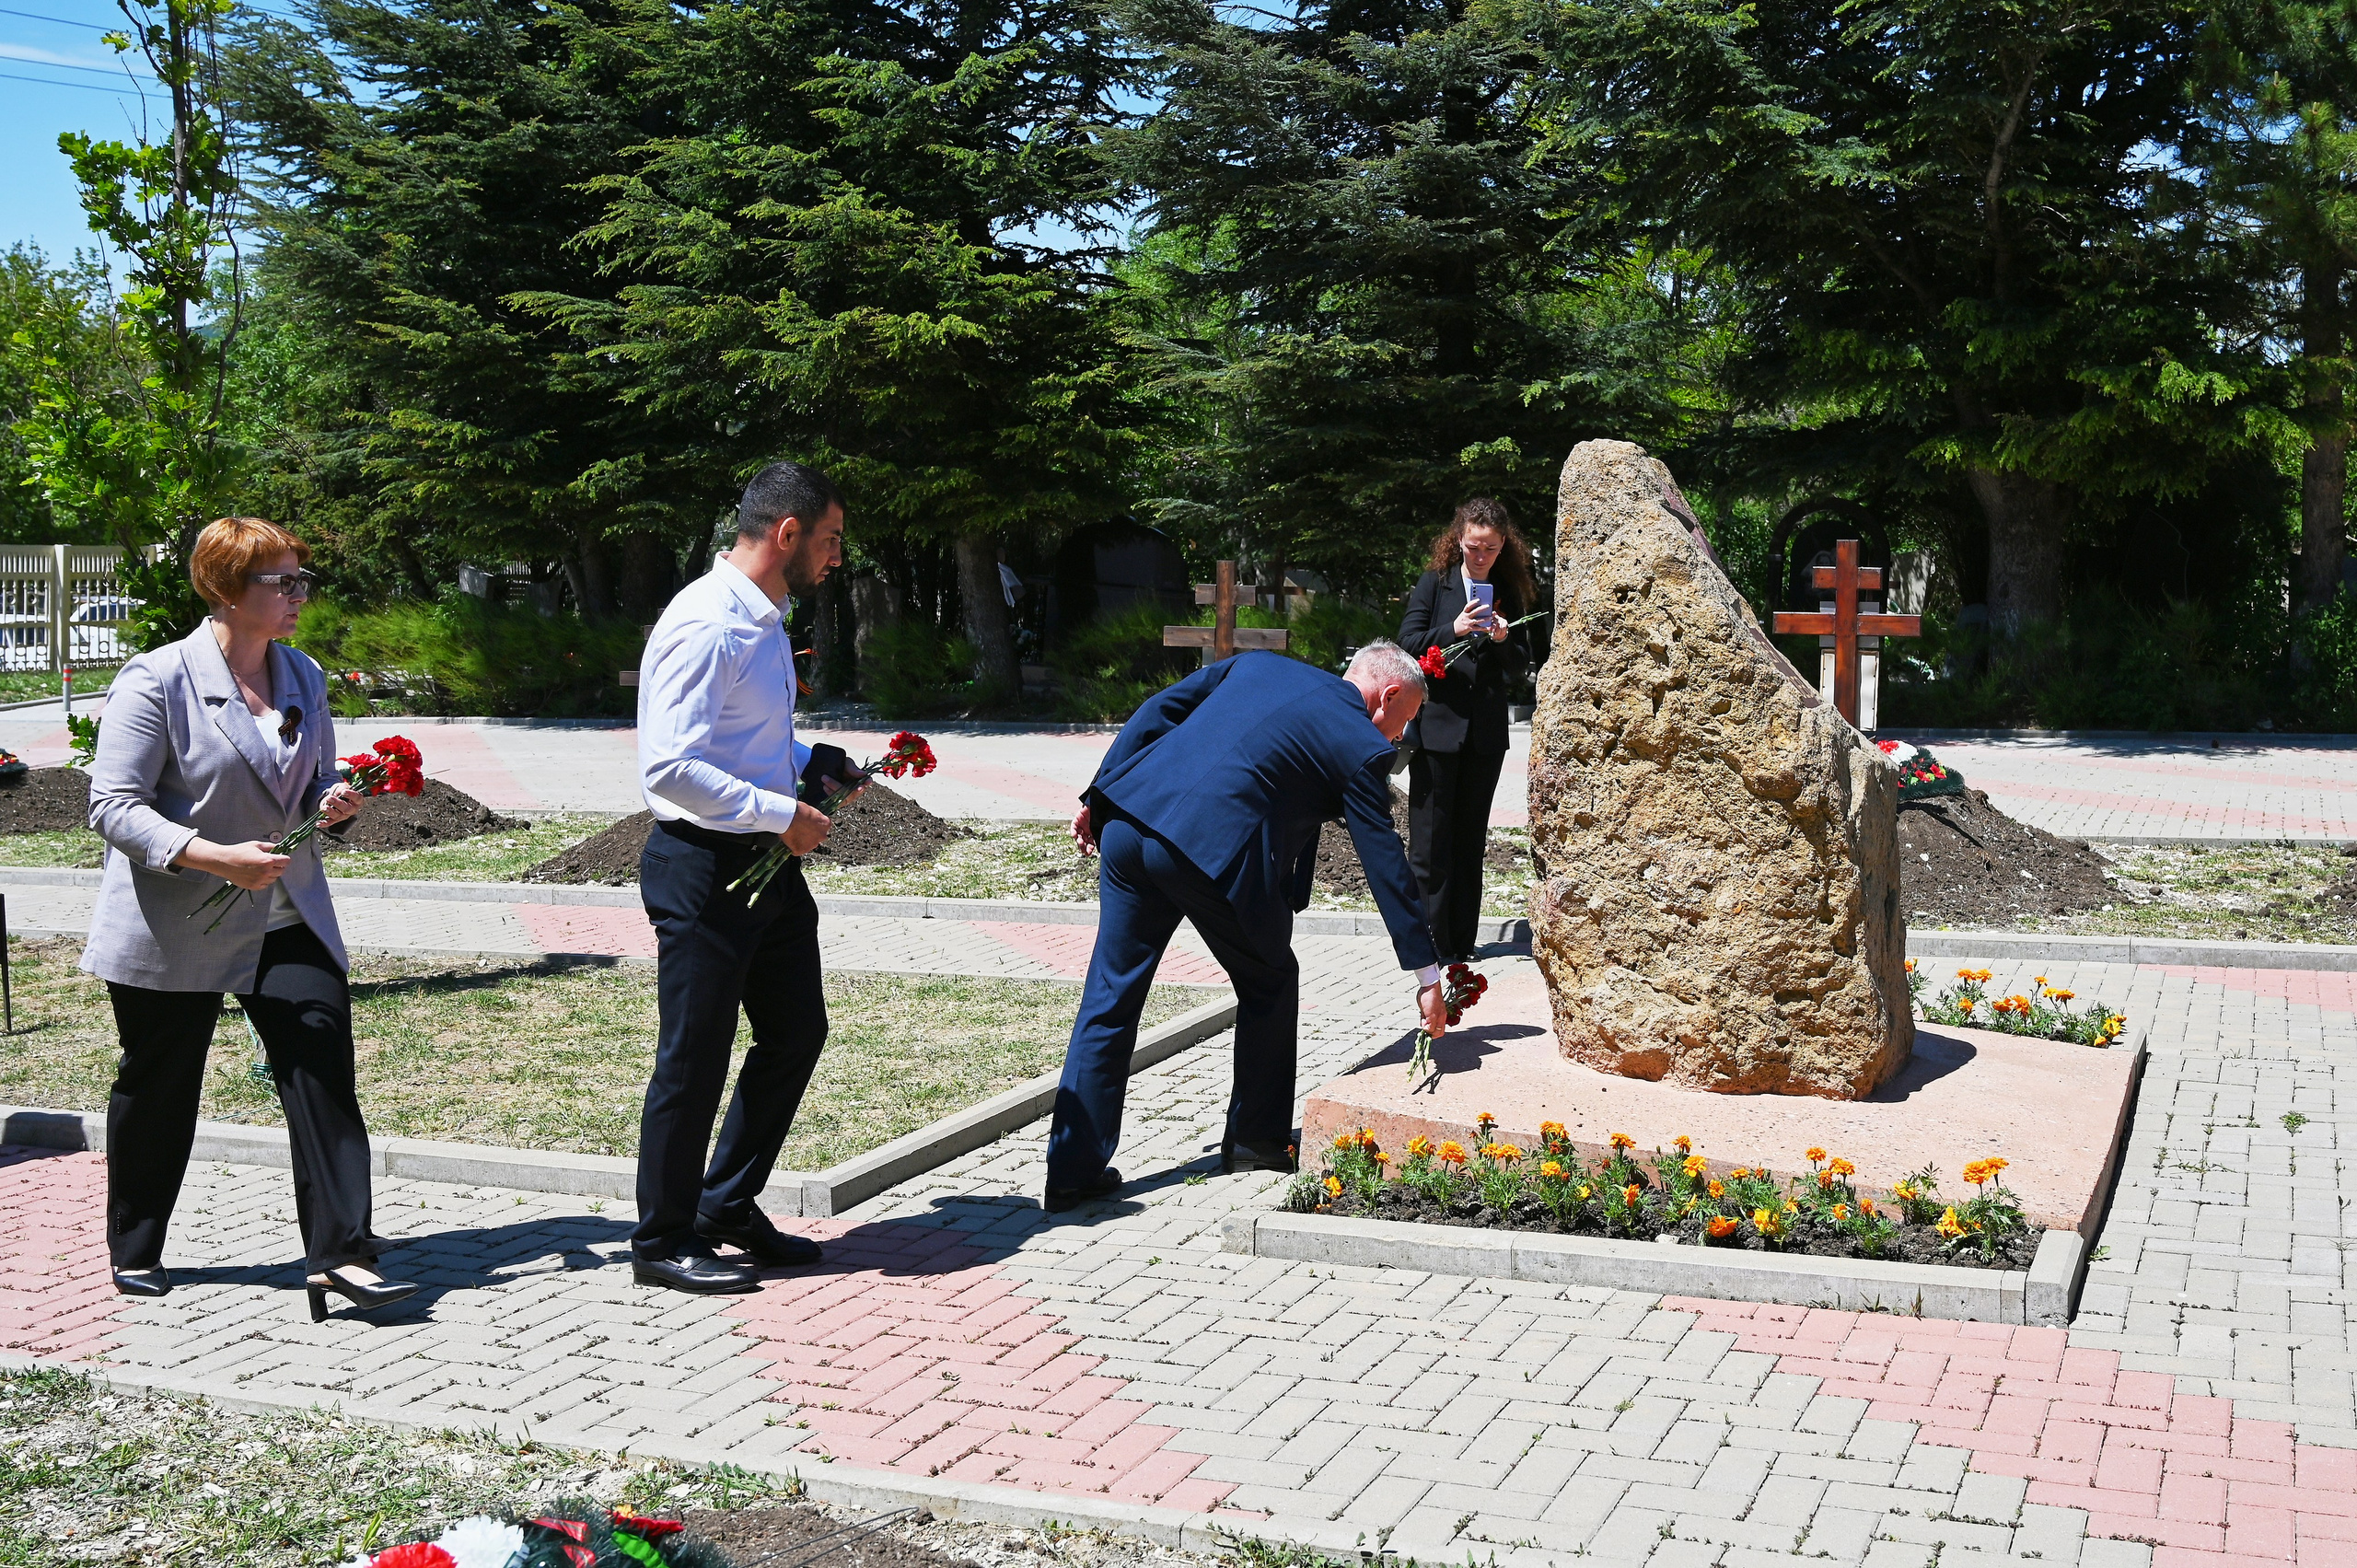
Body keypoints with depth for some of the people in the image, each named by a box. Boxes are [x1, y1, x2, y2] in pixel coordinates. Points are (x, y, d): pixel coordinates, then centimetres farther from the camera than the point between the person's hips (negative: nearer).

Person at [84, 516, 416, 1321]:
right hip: (171, 927, -4)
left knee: (323, 1065, -10)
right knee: (157, 1089, 11)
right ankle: (134, 1252, 32)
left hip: (287, 918, 5)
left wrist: (332, 801, -4)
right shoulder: (157, 680, -12)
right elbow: (113, 805, -16)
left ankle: (340, 1254, -9)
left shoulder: (304, 680, 8)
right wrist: (214, 856, -28)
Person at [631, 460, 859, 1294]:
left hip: (768, 863, 10)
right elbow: (669, 768, -27)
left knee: (796, 1031, 17)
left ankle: (729, 1205, 33)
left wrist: (811, 761, 10)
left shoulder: (765, 619, 13)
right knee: (695, 1059, 2)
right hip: (703, 866, -10)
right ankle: (663, 1241, 19)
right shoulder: (707, 624, -20)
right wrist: (780, 812, -21)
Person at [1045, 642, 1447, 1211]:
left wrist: (1098, 795, 18)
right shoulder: (1363, 748, 7)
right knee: (1269, 985, 20)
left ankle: (1073, 1170, 15)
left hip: (1129, 821, 6)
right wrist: (1427, 975, 12)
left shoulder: (1258, 665, 23)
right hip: (1215, 851, -5)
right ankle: (1256, 1140, 31)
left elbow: (1157, 711, 17)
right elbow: (1385, 863, 7)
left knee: (1110, 998, 11)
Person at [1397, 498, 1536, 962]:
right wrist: (1453, 630, -19)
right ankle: (1430, 944, 1)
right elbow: (1408, 642, -4)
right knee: (1430, 840, -3)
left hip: (1486, 733, 3)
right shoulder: (1434, 584, 3)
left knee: (1470, 840, 9)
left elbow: (1518, 671, 10)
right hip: (1436, 727, -3)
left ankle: (1462, 944, 15)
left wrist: (1503, 640, -10)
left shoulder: (1509, 594, 11)